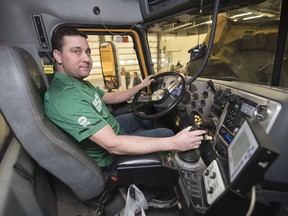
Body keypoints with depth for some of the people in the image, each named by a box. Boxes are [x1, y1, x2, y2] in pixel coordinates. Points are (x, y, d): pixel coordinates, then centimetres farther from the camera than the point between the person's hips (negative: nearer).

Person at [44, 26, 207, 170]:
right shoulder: (66, 98, -34)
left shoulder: (80, 83, -2)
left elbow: (111, 97, 10)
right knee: (167, 133, -2)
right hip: (109, 154, -8)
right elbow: (112, 144, -39)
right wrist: (173, 142, -37)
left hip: (110, 127, 9)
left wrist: (141, 85, 13)